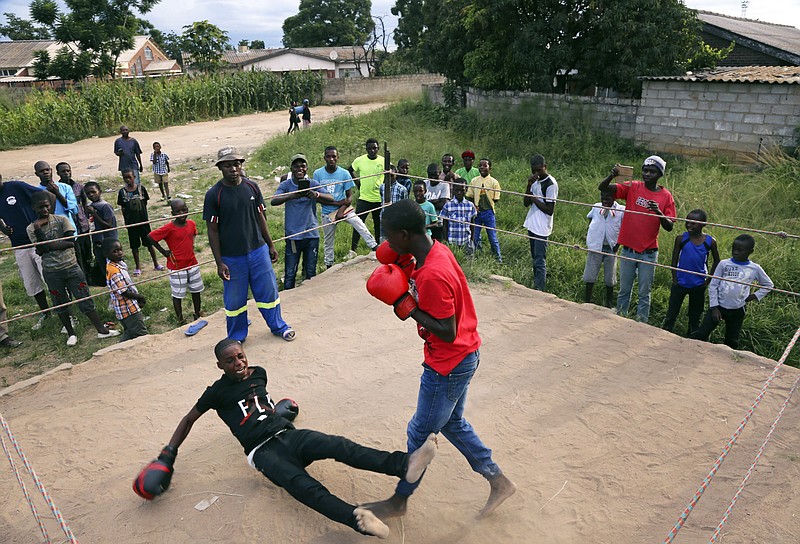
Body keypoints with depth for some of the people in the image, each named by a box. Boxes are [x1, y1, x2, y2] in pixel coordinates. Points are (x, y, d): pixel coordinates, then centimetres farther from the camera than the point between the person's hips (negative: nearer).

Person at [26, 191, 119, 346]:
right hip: (51, 272, 1)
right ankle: (71, 334, 26)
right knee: (60, 304, 11)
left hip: (71, 267, 0)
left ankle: (102, 330, 6)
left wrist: (49, 245, -16)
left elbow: (71, 242, -12)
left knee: (85, 299, 1)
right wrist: (38, 229, -18)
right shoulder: (32, 228, -1)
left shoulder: (62, 220, -2)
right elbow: (41, 249, -13)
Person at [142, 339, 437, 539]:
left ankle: (403, 464, -46)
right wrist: (169, 452, 11)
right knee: (303, 486, -33)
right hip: (263, 451, -4)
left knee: (337, 445, -26)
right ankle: (356, 519, -59)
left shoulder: (258, 372, 17)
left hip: (290, 435, 4)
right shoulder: (217, 392, 6)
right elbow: (190, 418, 16)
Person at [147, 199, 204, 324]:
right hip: (176, 267, -5)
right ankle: (180, 320, 18)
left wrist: (191, 246, 7)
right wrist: (163, 251, -12)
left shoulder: (191, 223, -1)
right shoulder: (169, 228, -18)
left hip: (192, 263, 5)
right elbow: (150, 237, -15)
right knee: (178, 295, 5)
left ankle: (198, 315, 33)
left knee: (196, 290, 16)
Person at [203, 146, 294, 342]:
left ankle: (278, 326, 35)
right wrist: (219, 263, -10)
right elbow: (213, 231, -8)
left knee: (268, 291, 14)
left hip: (258, 251, 3)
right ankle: (236, 337, 30)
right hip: (231, 258, -3)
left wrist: (271, 245, 10)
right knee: (234, 300, 10)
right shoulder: (213, 195, -11)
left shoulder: (252, 187, 0)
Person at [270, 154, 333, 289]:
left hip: (312, 234, 1)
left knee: (311, 273, 12)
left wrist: (316, 194, -34)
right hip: (293, 236, -1)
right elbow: (273, 201, -19)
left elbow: (331, 199, -12)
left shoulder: (313, 184, 1)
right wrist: (291, 196, -38)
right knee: (290, 274, 1)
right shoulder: (286, 185, -2)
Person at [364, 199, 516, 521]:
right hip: (464, 356, 9)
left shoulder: (432, 276, -31)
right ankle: (498, 481, 35)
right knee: (452, 423, 24)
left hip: (448, 365, -9)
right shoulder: (437, 250, -2)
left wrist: (407, 306, -25)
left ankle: (399, 500, 30)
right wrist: (404, 268, -3)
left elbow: (447, 333, -27)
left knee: (420, 432, 9)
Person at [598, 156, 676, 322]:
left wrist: (659, 213, -24)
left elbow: (669, 227, -5)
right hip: (628, 250, 1)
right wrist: (612, 175, -30)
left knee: (644, 293, 8)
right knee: (624, 291, 13)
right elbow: (602, 188, -10)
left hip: (649, 253, -1)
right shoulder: (632, 187, -2)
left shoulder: (666, 196, -3)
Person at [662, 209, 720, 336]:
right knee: (671, 315, 4)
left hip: (698, 286, 1)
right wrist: (675, 280, -4)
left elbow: (716, 262, 8)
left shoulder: (710, 242, -6)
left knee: (695, 317, 14)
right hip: (680, 284, -1)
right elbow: (674, 261, 0)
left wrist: (708, 280, 2)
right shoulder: (681, 238, -8)